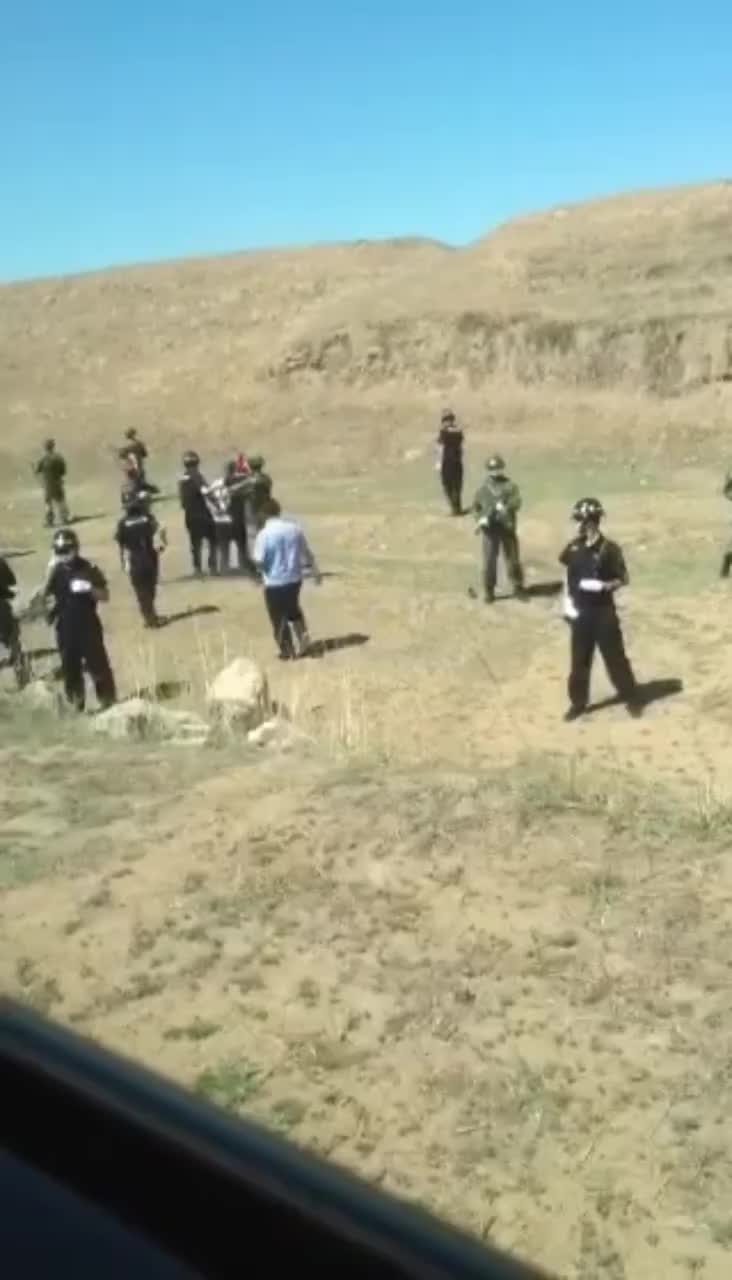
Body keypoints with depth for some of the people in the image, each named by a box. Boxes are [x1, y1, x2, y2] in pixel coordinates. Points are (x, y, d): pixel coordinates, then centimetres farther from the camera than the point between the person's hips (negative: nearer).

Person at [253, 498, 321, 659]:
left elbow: (259, 561, -18)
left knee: (279, 617, 11)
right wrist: (315, 570, 19)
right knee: (293, 609, 27)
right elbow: (306, 553, 6)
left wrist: (260, 566, 7)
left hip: (274, 582, -5)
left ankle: (287, 650, 20)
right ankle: (303, 638, 17)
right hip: (295, 578, 5)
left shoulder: (264, 534, -17)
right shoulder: (294, 528, -2)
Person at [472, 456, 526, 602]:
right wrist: (481, 518, -4)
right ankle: (489, 591, 11)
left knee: (513, 559, 8)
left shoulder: (510, 486, -3)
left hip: (507, 528, -1)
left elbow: (516, 502, -16)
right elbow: (476, 505, 13)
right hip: (489, 530, 1)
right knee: (489, 561, 0)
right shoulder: (483, 488, 4)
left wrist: (505, 507, -34)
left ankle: (518, 588, 23)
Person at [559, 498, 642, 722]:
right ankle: (578, 702, 24)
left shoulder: (609, 549, -13)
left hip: (603, 612, -4)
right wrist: (569, 603, 8)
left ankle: (632, 699, 21)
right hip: (580, 612, 4)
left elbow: (623, 579, -8)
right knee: (579, 659, 12)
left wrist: (604, 586, -26)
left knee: (615, 657, 6)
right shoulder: (573, 547, 0)